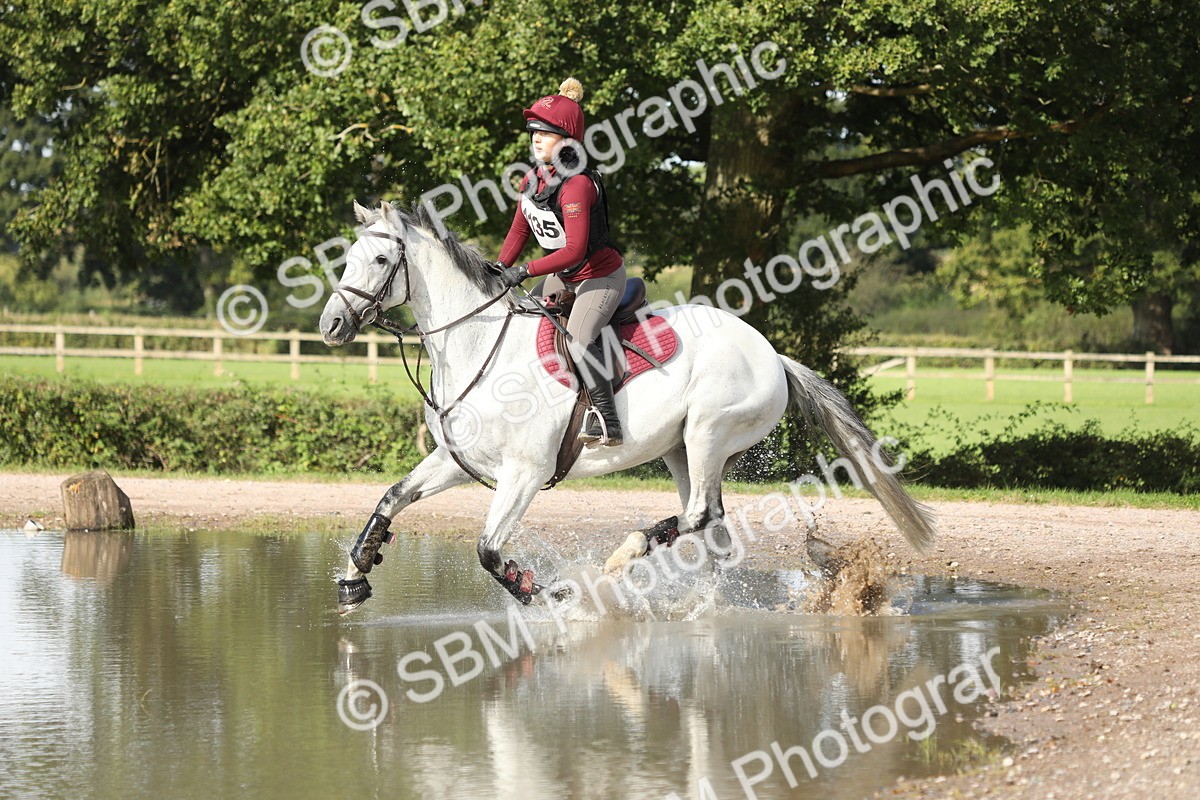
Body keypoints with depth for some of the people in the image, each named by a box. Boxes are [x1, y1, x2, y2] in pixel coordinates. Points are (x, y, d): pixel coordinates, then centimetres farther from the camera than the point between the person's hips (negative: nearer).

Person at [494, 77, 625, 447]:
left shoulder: (577, 185, -28)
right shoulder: (533, 180, -2)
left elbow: (573, 251, -33)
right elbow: (519, 229, 12)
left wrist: (524, 271, -31)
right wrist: (500, 269, 0)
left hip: (600, 275, -10)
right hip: (563, 277, 10)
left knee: (578, 340, -27)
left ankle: (607, 422, -24)